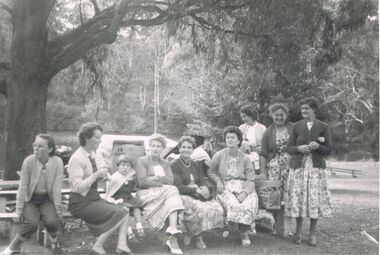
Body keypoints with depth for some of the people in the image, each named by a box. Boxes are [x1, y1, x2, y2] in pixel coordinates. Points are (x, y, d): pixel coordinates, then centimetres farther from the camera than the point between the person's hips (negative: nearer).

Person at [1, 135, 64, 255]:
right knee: (32, 223, -25)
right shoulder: (28, 161, -16)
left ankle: (53, 236, 13)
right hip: (30, 199, -1)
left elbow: (57, 188, -12)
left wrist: (58, 210, -10)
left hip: (47, 199, 1)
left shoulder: (57, 162, -16)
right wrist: (19, 211, -7)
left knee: (52, 221, -24)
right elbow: (23, 187, -10)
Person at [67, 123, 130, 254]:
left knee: (124, 211, -4)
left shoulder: (92, 154, 10)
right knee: (119, 214, -17)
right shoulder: (77, 158, -16)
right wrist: (96, 175, -20)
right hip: (81, 203, -9)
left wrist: (101, 176, -1)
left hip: (94, 198, 9)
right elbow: (78, 187, -22)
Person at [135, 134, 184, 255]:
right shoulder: (142, 161, 9)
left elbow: (171, 180, 7)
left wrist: (156, 178, -10)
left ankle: (173, 237, -46)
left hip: (164, 194, 4)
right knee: (172, 191, -32)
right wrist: (163, 185, -9)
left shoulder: (165, 163, 24)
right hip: (147, 194, -4)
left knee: (172, 195, -33)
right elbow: (142, 182, -7)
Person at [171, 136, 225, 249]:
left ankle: (191, 234, -8)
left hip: (198, 195, 6)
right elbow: (178, 187, -10)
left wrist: (205, 189, -13)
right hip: (182, 196, -6)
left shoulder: (196, 165, 21)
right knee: (200, 208, -35)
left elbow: (203, 181, 12)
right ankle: (197, 237, -11)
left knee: (217, 208, -21)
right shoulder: (174, 165, 0)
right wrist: (196, 190, -21)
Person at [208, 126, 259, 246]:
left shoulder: (245, 158, 8)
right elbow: (211, 171, 16)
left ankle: (244, 233, -14)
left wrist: (245, 193, -17)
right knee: (233, 204, -33)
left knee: (249, 204, -31)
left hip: (244, 188, 1)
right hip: (226, 187, -1)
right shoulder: (219, 155, 7)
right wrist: (218, 181, -5)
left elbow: (251, 180, 1)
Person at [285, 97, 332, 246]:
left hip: (316, 167, -1)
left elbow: (328, 150, 4)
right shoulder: (297, 126, 7)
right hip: (298, 166, 1)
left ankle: (313, 233, 11)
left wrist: (318, 146, -16)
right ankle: (298, 231, 15)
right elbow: (289, 148, 6)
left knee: (315, 199, -3)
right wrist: (299, 148, -14)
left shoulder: (323, 127, 4)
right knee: (298, 198, -1)